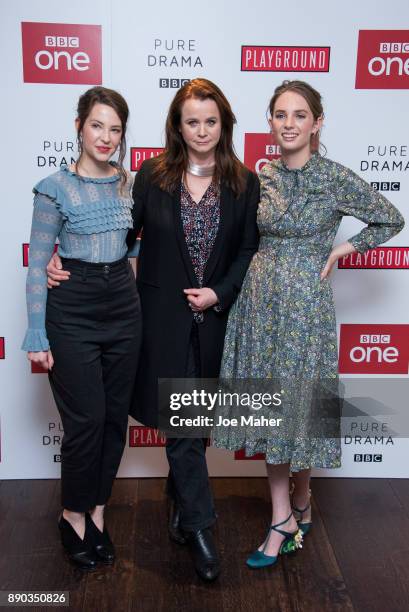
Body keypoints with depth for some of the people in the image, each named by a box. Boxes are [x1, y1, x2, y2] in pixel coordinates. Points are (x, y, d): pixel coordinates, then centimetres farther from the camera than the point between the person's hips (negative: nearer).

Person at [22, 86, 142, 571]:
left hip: (123, 306, 5)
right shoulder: (56, 189, -6)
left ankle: (97, 512, 29)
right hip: (72, 312, -4)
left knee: (115, 416, 9)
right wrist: (37, 336, -10)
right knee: (85, 420, 0)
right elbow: (37, 264, -6)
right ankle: (74, 516, 24)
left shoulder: (130, 183, 7)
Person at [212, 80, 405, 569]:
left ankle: (299, 507, 31)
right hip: (258, 300, 4)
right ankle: (284, 519, 22)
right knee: (267, 409, 8)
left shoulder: (336, 178, -7)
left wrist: (341, 250, -3)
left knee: (298, 404, 5)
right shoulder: (260, 176, 5)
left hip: (305, 303, -4)